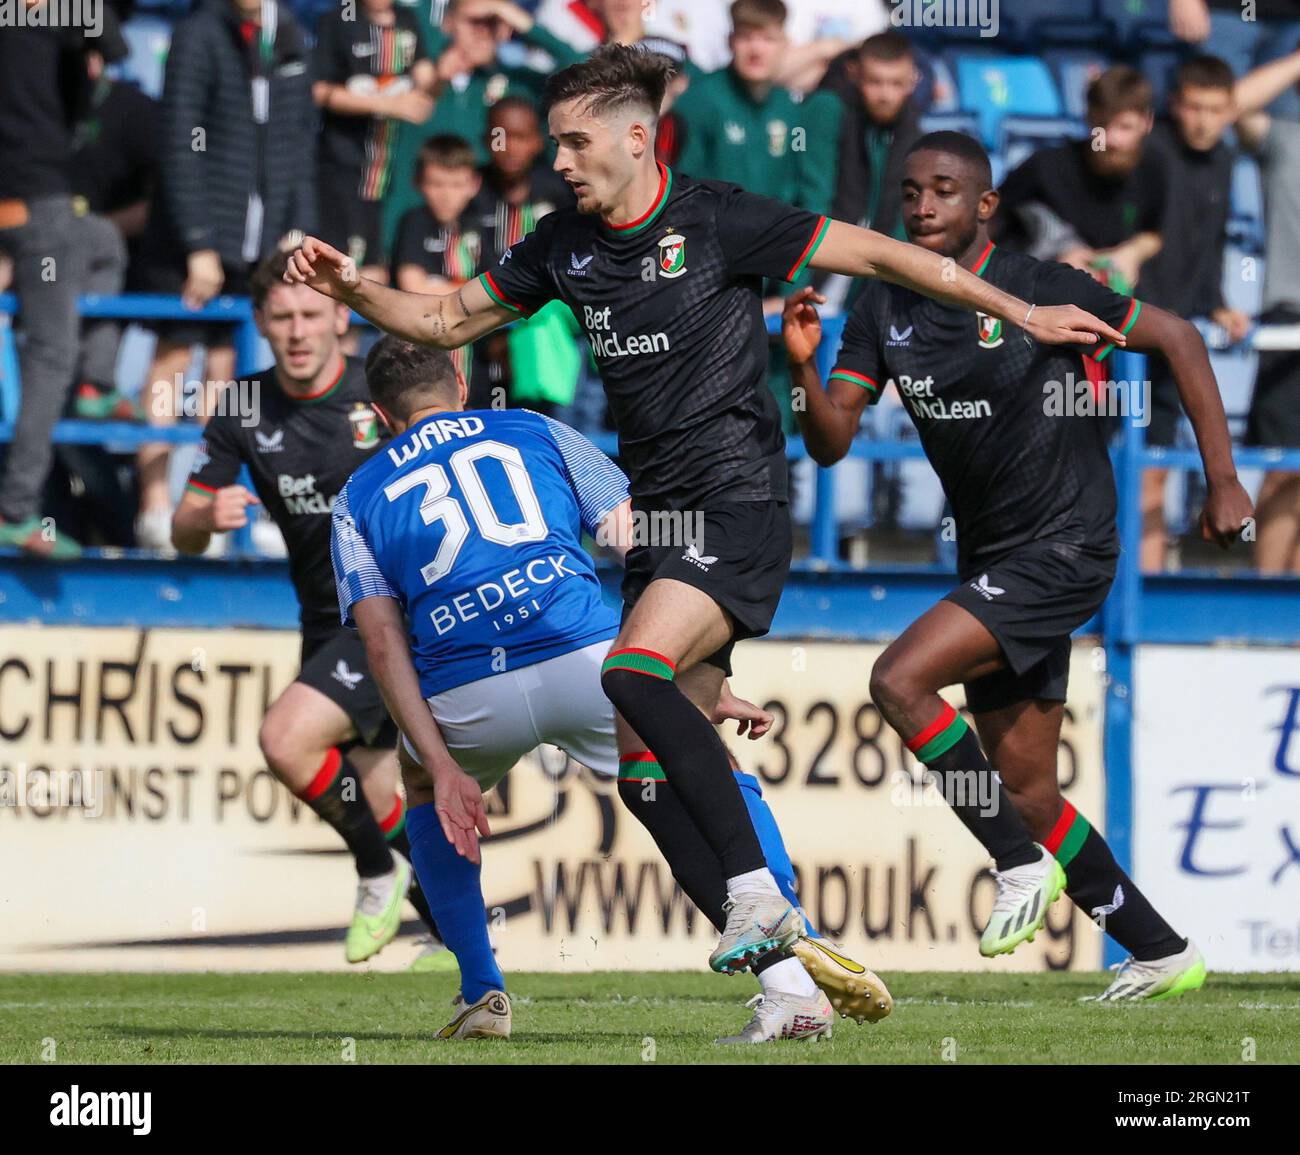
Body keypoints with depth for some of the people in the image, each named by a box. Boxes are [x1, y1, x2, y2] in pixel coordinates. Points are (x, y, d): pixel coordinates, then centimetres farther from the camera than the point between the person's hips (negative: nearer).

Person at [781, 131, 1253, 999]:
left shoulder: (1037, 289, -12)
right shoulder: (885, 311, 4)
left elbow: (1177, 339, -5)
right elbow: (831, 440, 0)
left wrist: (1224, 479, -8)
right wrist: (804, 367, -21)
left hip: (1065, 549, -7)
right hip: (991, 561, 7)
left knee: (900, 680, -23)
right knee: (1027, 795, 8)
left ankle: (1022, 864, -9)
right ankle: (1163, 952, 21)